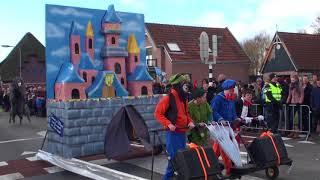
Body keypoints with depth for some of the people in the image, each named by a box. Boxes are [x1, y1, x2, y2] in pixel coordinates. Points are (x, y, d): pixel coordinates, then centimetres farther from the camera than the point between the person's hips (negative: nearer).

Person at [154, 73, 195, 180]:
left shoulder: (184, 98, 13)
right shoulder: (168, 98, -12)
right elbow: (158, 113, -11)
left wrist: (190, 121, 6)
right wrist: (168, 124, -20)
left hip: (183, 132, 8)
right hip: (173, 132, -8)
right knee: (174, 156, -8)